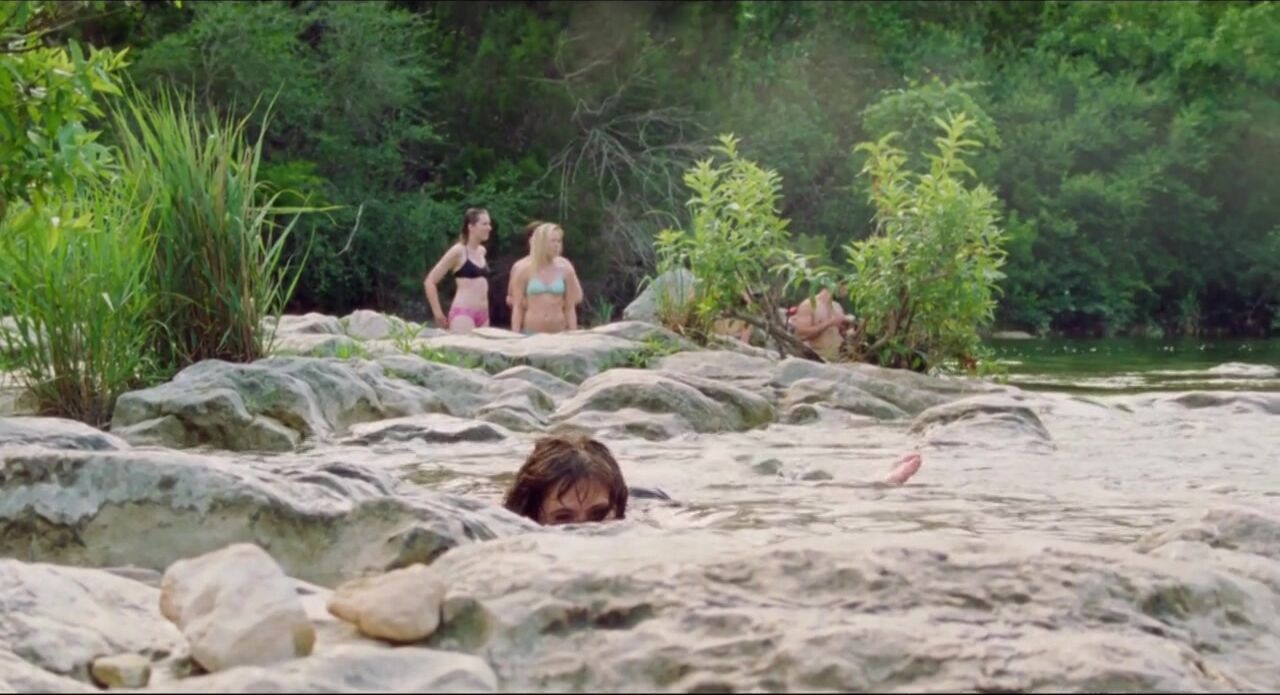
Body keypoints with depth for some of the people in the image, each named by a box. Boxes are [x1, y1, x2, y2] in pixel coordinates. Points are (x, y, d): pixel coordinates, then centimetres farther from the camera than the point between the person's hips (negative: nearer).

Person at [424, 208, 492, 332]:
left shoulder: (482, 251, 16)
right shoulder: (459, 251, -5)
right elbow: (430, 281, -5)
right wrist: (438, 313, -6)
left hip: (482, 315, 8)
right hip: (463, 314, -8)